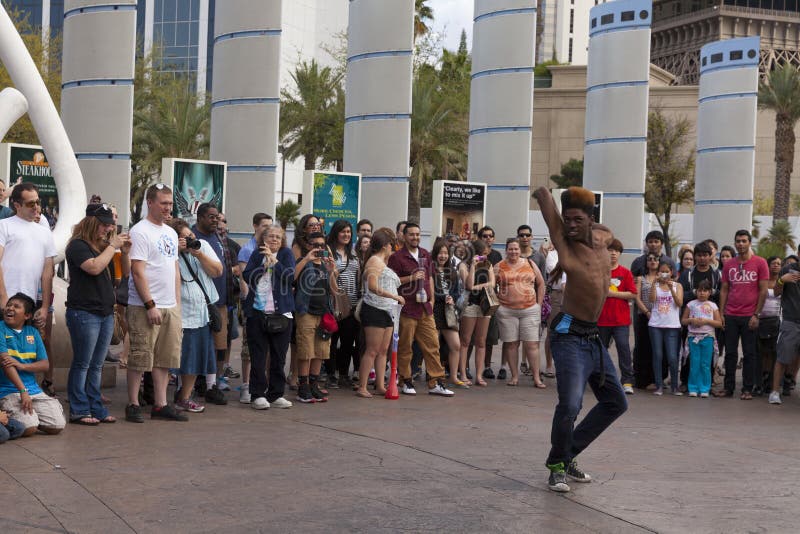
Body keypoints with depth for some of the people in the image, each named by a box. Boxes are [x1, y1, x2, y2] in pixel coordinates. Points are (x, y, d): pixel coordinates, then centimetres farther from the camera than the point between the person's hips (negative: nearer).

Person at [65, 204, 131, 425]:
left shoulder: (104, 246, 16)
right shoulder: (78, 246, -7)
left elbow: (125, 273, 19)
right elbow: (94, 267, -22)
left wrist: (125, 252, 2)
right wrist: (113, 246, -14)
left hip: (106, 312, 8)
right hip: (84, 312, -8)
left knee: (97, 365, 10)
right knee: (82, 364, -2)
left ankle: (96, 408, 14)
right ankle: (79, 411, 2)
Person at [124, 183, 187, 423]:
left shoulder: (171, 233, 17)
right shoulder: (140, 231, -9)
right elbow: (138, 271, -15)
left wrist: (177, 303, 14)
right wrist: (150, 305, -18)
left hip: (170, 307, 8)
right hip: (145, 307, -8)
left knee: (165, 358, 10)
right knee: (140, 358, -3)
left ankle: (160, 405, 16)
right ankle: (133, 405, 6)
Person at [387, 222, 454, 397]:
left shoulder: (425, 255, 16)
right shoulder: (397, 257, -4)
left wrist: (431, 299, 14)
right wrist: (412, 277, -15)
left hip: (425, 308, 6)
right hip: (407, 308, -6)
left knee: (432, 345, 3)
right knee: (405, 347, 0)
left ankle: (435, 383, 7)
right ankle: (406, 381, 12)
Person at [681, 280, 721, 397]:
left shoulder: (712, 306, 6)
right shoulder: (691, 304, 7)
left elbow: (719, 323, 2)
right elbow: (683, 321, 9)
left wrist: (707, 321, -11)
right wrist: (691, 320, -9)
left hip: (707, 337, 0)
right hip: (693, 336, 0)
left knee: (705, 365, 1)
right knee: (694, 364, 0)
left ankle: (705, 389, 7)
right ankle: (693, 388, 7)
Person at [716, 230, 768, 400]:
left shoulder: (759, 263, -1)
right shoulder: (728, 264, 9)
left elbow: (763, 290, -2)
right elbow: (724, 290, 12)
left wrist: (756, 314, -8)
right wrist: (721, 313, 4)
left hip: (749, 316, -3)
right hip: (730, 316, 3)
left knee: (749, 354, 3)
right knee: (730, 353, 6)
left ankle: (747, 389, 10)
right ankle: (728, 387, 13)